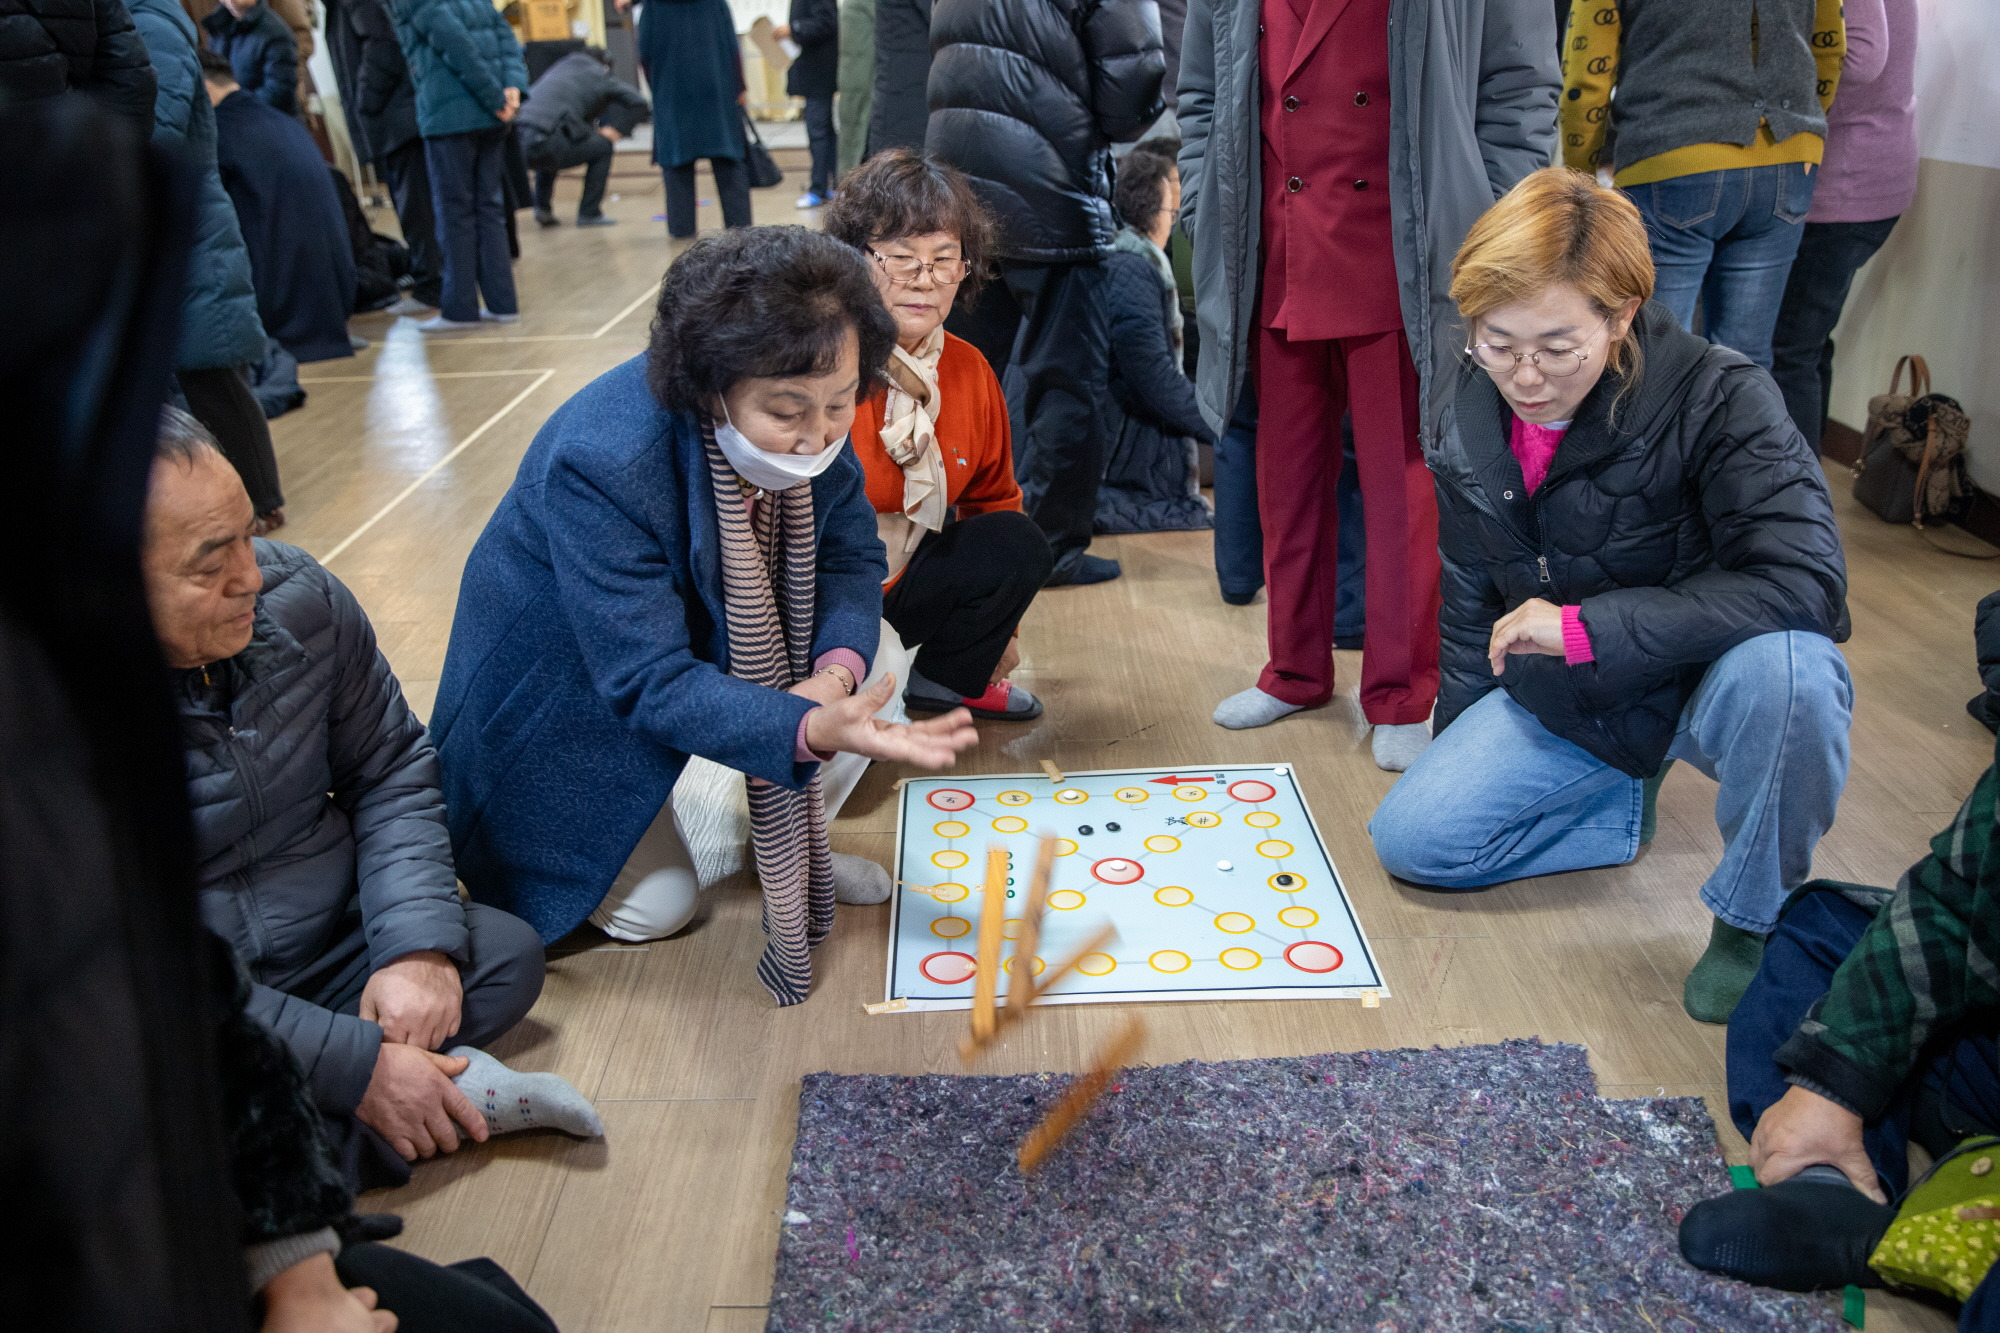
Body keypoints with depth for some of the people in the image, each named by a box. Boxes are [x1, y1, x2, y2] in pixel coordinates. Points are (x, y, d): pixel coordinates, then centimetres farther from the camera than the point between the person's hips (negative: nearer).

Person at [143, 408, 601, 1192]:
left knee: (507, 954, -13)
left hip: (332, 951, 5)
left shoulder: (300, 597, -8)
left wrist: (418, 943, -13)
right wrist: (355, 1066, -27)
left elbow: (392, 772, 3)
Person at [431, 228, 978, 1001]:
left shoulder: (810, 430, -22)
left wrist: (835, 672, -33)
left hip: (705, 628, 6)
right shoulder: (602, 463, -40)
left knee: (876, 655, -14)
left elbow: (851, 555, -11)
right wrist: (811, 729, -54)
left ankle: (797, 844, 6)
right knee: (656, 906, -3)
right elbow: (651, 683, -38)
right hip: (573, 687, -5)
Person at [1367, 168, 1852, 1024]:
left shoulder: (1718, 398, -24)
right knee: (1410, 836, -9)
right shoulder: (1468, 416, -6)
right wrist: (1459, 750, 14)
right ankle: (1626, 801, 14)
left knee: (1784, 664, -39)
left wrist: (1586, 624, -33)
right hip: (1561, 699, 5)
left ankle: (1755, 917, -12)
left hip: (1703, 686, -4)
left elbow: (1804, 578, -33)